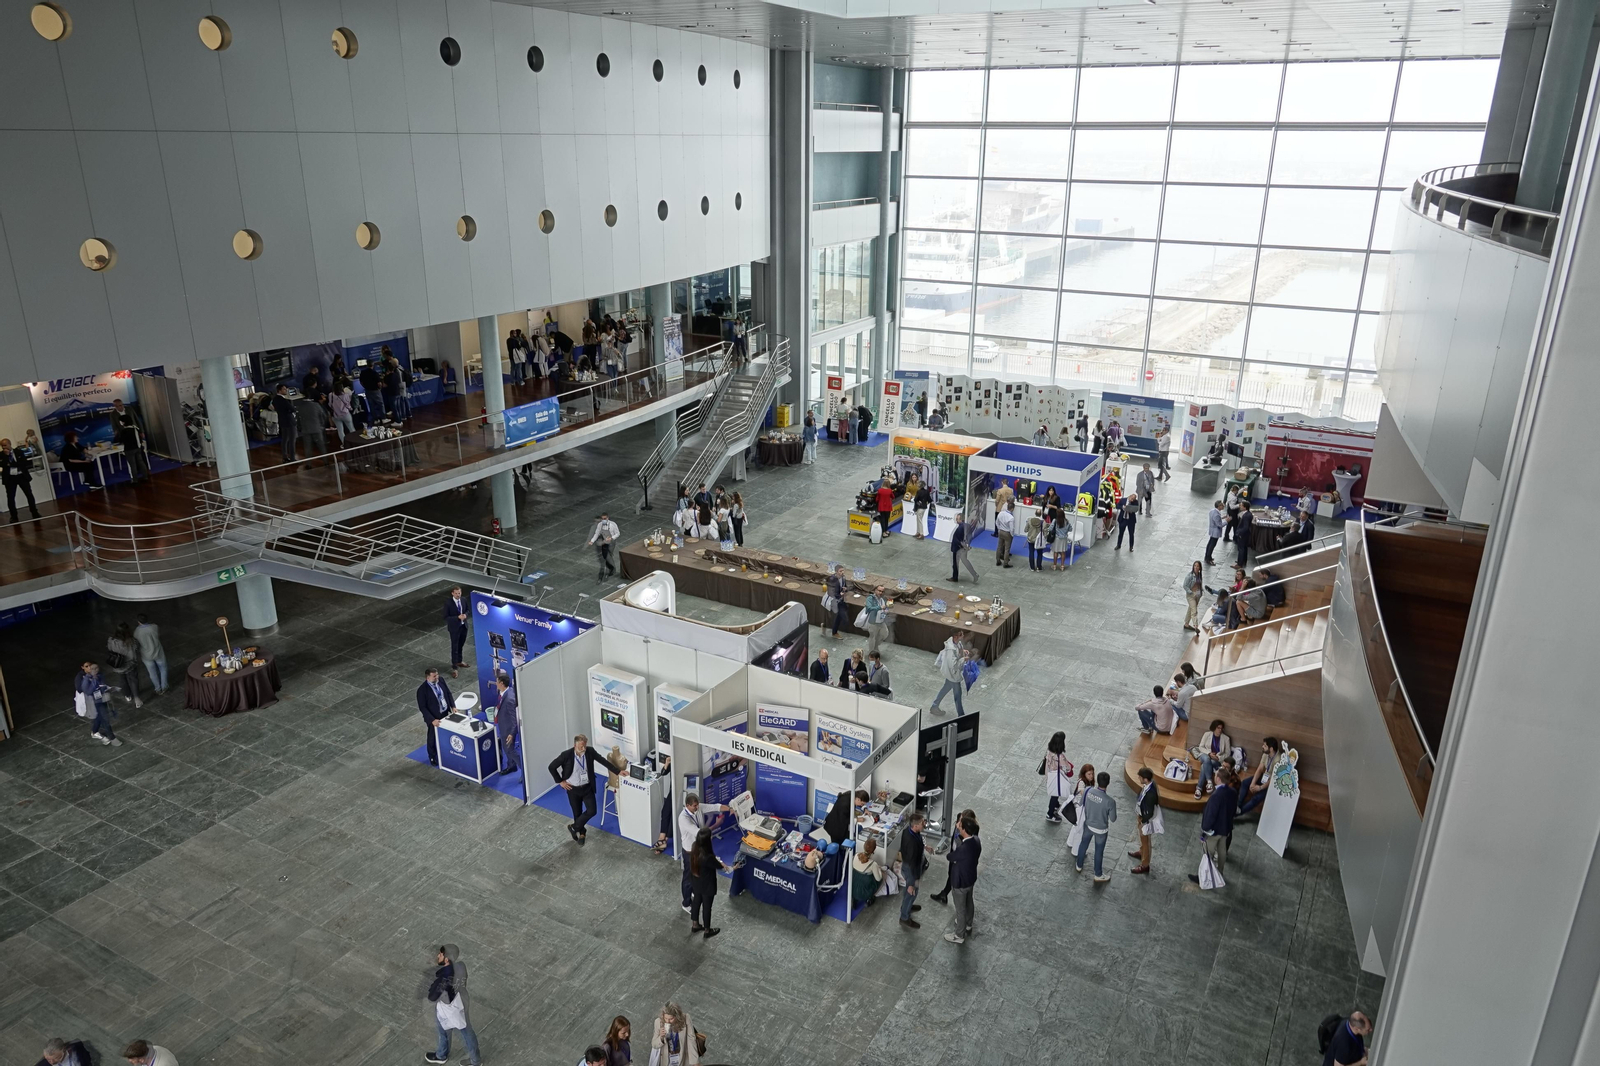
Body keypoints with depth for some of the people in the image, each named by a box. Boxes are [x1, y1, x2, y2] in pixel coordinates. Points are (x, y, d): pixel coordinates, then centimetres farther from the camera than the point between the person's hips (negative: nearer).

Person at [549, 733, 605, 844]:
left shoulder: (590, 751, -16)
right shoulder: (566, 755, -23)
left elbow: (603, 761, -3)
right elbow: (552, 767, -11)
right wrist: (560, 781, -9)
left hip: (587, 787, 2)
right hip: (573, 789, -2)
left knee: (591, 811, -6)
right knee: (577, 813, 11)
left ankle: (574, 827, 18)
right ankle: (581, 833, 38)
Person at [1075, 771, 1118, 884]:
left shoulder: (1089, 791, -22)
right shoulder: (1110, 801, -34)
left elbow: (1083, 804, -1)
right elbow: (1113, 819, -18)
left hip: (1088, 824, 4)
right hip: (1101, 829, -4)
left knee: (1083, 844, 28)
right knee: (1099, 852, 19)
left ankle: (1079, 866, 51)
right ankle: (1098, 875, 40)